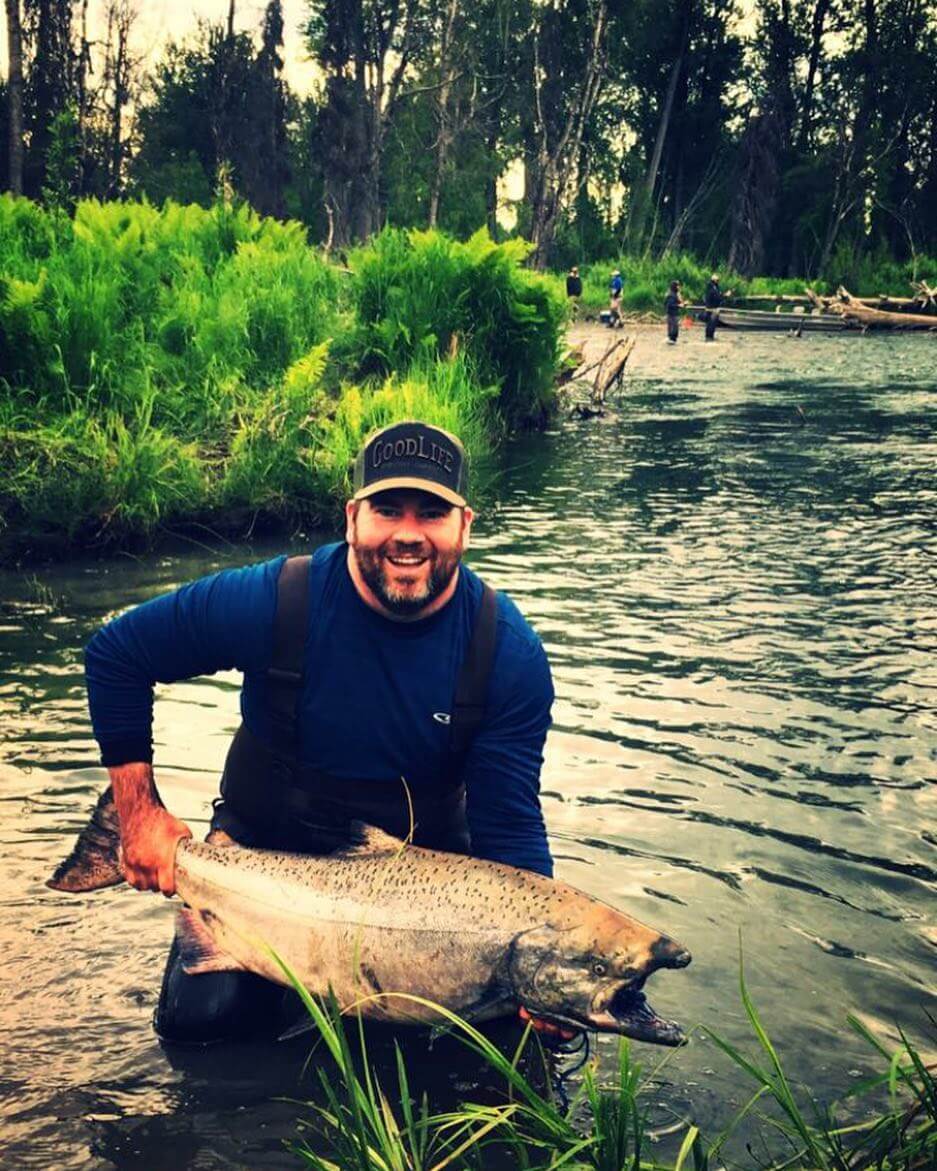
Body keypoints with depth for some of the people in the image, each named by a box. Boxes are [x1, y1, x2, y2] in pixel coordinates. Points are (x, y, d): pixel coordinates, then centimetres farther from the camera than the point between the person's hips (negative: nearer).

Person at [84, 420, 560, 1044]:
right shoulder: (272, 602, -20)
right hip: (264, 847, 0)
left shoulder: (510, 653, -17)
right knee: (202, 1017, -16)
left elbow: (509, 823, -16)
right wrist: (140, 813, -10)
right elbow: (115, 654, -8)